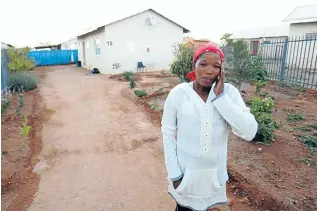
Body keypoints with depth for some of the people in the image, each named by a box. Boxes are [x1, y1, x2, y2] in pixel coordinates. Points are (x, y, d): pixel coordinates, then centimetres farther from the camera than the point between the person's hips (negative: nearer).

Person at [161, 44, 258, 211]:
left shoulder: (229, 92, -12)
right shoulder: (178, 93, -16)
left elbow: (249, 132, -22)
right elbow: (168, 134, -9)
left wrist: (220, 97, -25)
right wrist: (174, 173, -8)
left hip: (215, 172, 2)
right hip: (185, 172, -2)